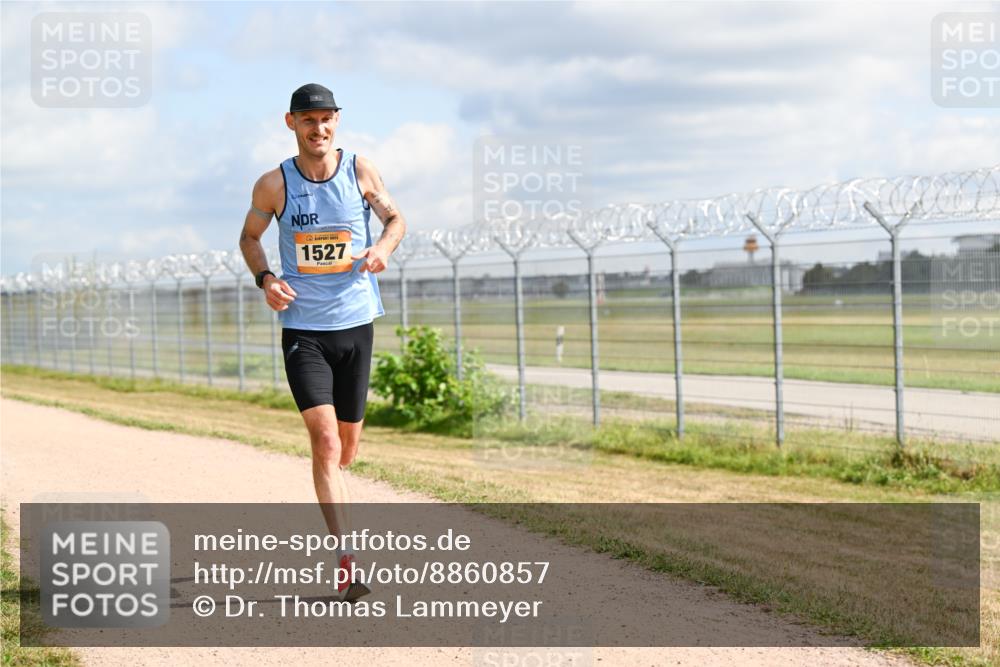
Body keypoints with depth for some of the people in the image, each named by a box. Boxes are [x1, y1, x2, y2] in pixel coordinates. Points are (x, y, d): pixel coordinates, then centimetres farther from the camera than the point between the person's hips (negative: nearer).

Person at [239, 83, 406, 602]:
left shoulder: (360, 170, 0)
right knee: (325, 440, -16)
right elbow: (249, 236, 12)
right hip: (302, 329, -2)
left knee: (346, 447, 12)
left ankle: (328, 489, 46)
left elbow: (395, 217, 13)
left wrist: (384, 247, -10)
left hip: (356, 324, 2)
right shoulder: (274, 184, -3)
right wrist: (265, 279, -7)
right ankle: (345, 559, -17)